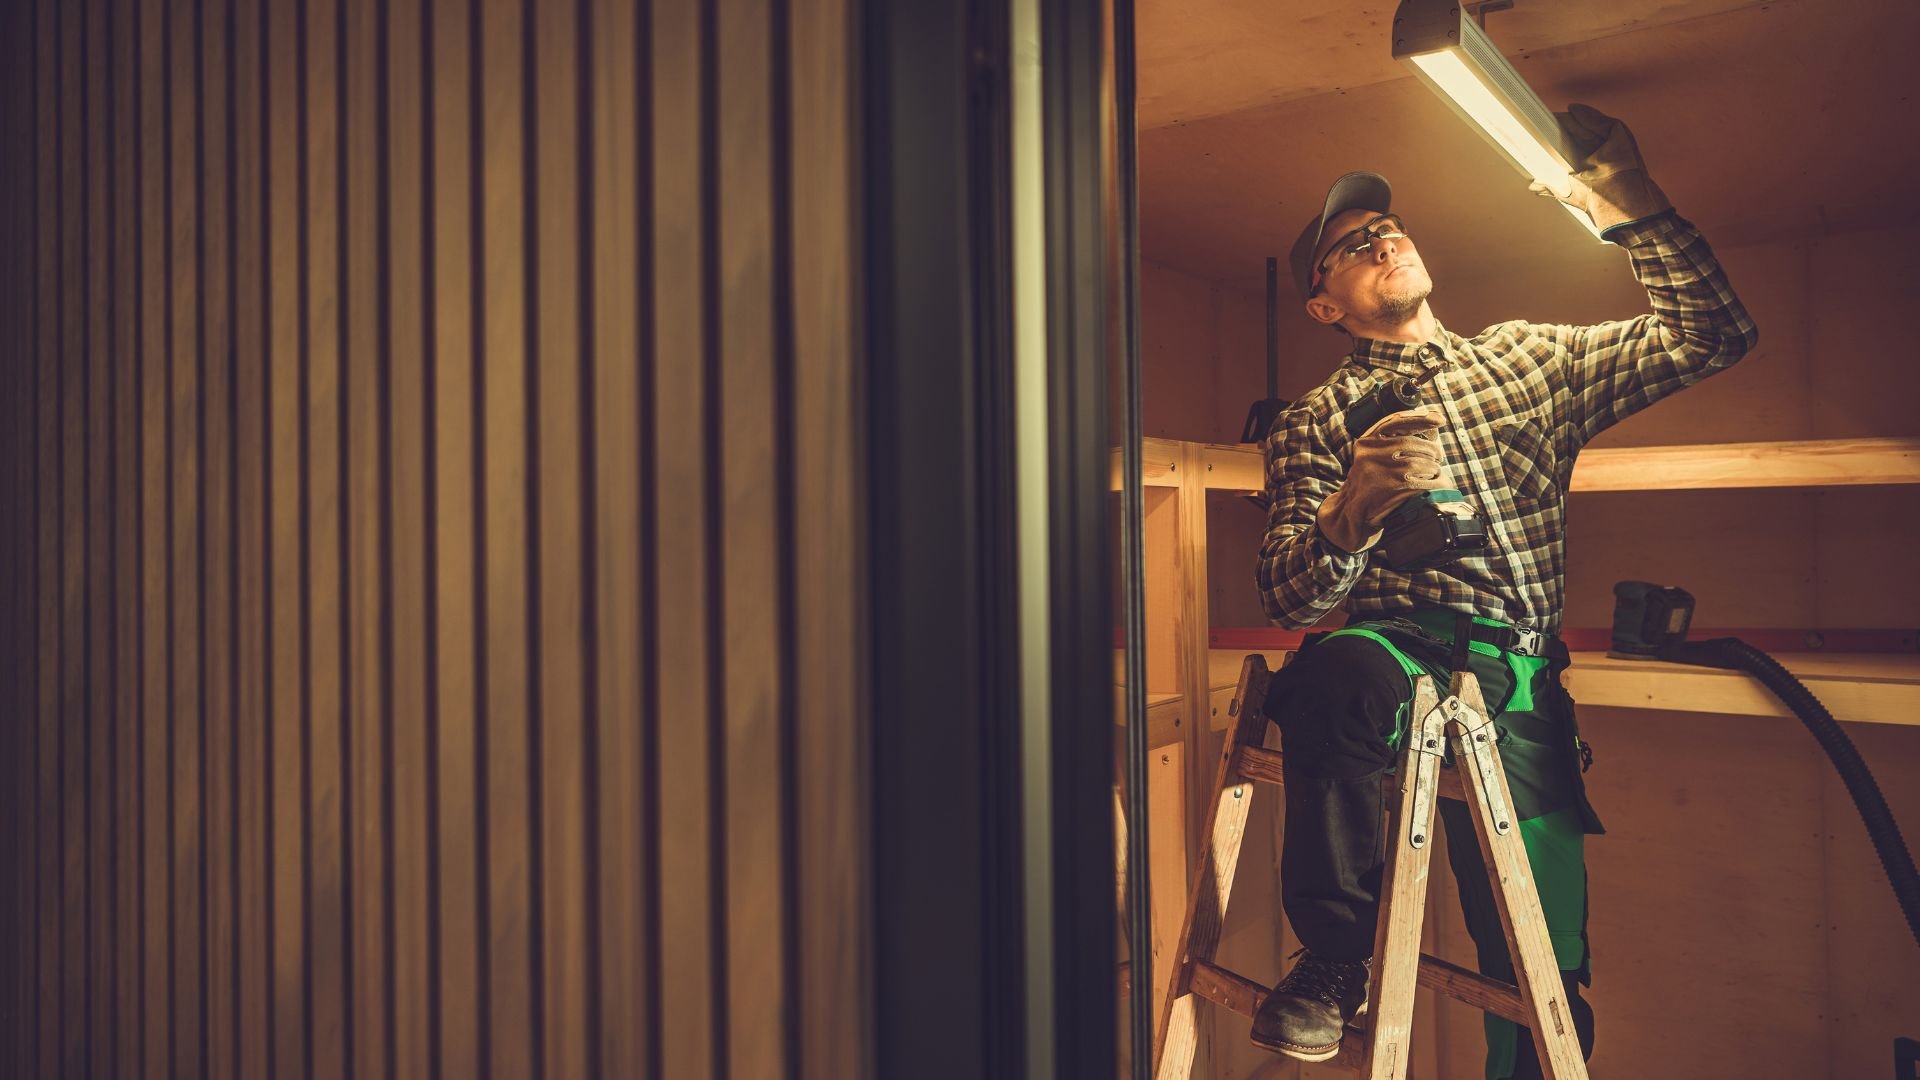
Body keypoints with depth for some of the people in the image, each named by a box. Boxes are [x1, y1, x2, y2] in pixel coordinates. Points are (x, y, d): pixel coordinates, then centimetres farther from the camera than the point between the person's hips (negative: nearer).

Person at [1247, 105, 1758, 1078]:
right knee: (1344, 669, -40)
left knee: (1547, 992, -1)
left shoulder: (1527, 357, 20)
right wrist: (1350, 512, -25)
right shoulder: (1314, 423, 8)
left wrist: (1625, 200, 3)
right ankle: (1331, 962, -20)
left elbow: (1709, 335, 12)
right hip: (1399, 648, -3)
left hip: (1521, 691, 3)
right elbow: (1287, 597, -3)